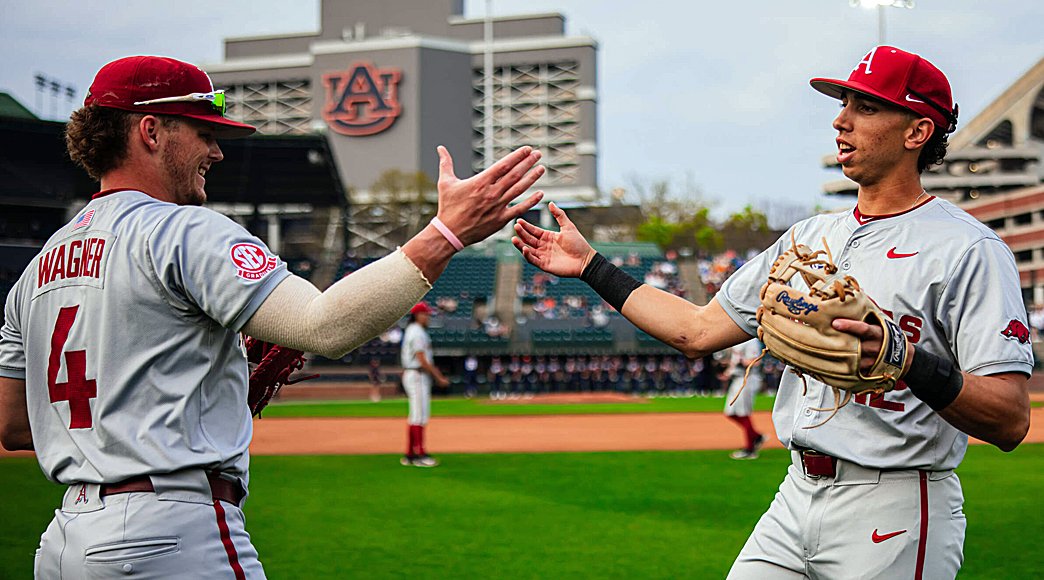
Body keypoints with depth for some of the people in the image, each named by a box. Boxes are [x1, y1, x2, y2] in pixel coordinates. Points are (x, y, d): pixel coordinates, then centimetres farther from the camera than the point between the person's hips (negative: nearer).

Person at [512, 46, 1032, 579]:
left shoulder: (969, 250, -10)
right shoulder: (807, 238, 14)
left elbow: (1011, 422, -18)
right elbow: (696, 330, 18)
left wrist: (908, 362, -33)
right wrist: (591, 267, 19)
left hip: (894, 514, -7)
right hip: (796, 498, 7)